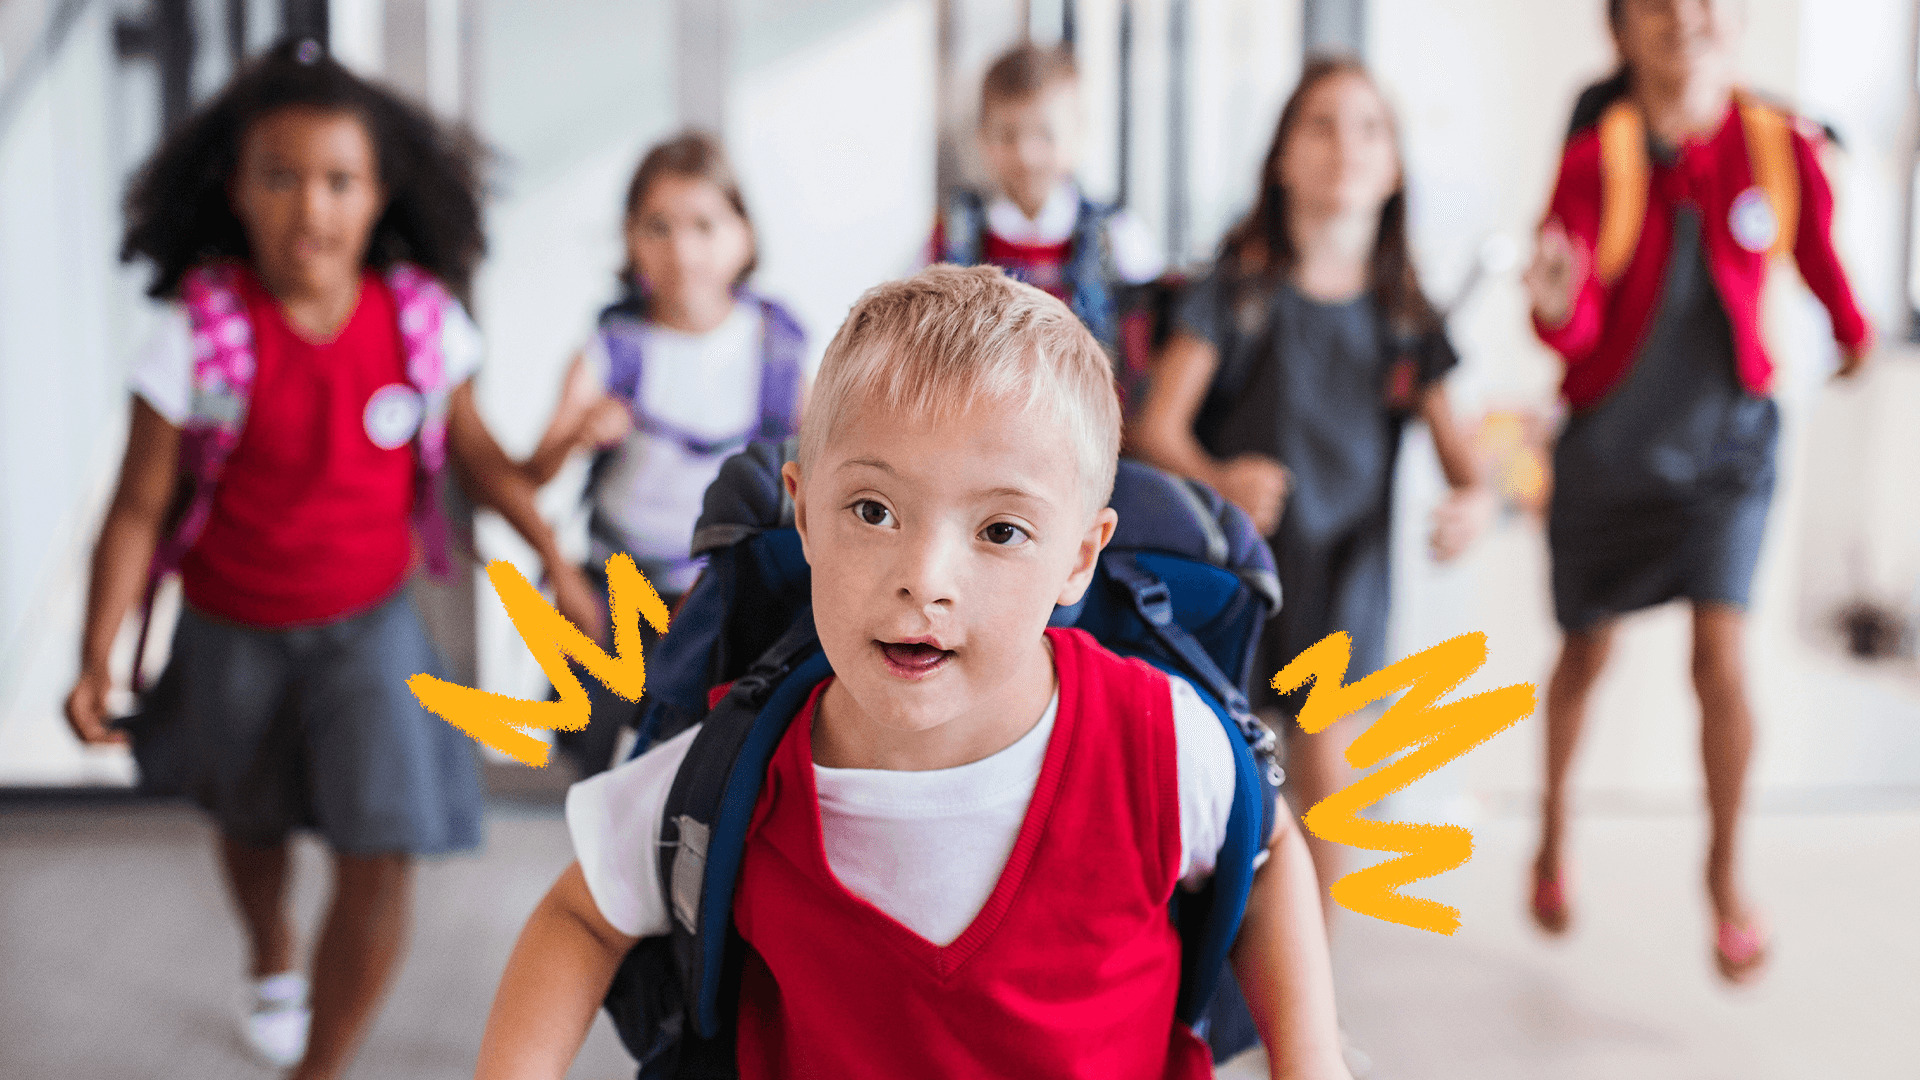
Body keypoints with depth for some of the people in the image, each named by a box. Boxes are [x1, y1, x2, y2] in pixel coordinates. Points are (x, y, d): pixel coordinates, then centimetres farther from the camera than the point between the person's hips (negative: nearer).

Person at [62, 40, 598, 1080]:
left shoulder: (423, 317, -15)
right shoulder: (199, 335, -21)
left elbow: (472, 449, 2)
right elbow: (139, 507, -15)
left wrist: (555, 559, 3)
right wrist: (97, 660, -19)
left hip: (368, 623, 0)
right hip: (233, 631, 0)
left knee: (381, 859, -10)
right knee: (251, 822, 25)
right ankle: (272, 965, 59)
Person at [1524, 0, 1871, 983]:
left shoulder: (1780, 146, -11)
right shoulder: (1596, 161, -17)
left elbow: (1818, 255, 8)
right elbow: (1573, 330, -25)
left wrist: (1851, 331, 26)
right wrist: (1555, 304, -48)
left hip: (1727, 434, 0)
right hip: (1609, 441, 0)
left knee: (1722, 659, -10)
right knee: (1586, 651, 15)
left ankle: (1726, 872, 12)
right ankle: (1554, 829, 40)